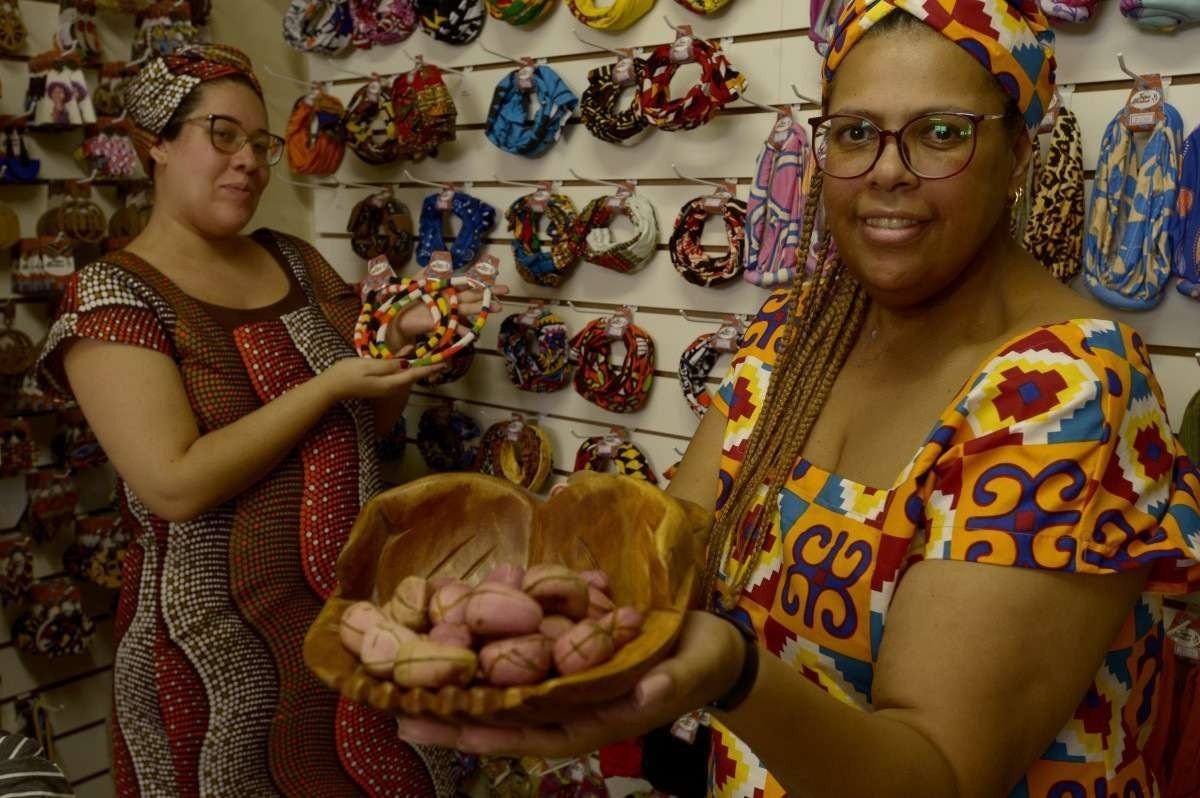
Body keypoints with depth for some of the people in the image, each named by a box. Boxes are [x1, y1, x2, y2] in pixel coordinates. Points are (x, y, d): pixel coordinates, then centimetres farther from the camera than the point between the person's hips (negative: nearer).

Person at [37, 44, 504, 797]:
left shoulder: (296, 260, 7)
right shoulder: (113, 295, -11)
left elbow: (372, 419, 12)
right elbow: (176, 485, -22)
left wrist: (404, 337, -7)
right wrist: (331, 383, -22)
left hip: (366, 607, 6)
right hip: (222, 637, -5)